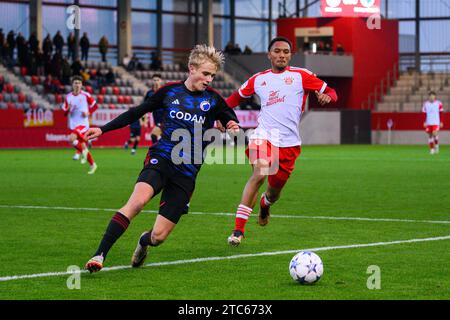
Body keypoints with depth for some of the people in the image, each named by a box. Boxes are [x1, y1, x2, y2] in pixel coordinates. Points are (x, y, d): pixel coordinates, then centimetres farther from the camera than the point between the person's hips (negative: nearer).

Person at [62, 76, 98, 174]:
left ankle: (83, 151, -5)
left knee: (72, 139, -30)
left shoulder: (86, 95, -5)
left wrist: (88, 113, -10)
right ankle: (92, 165, 28)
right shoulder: (68, 97, 4)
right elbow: (65, 112, 10)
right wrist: (68, 109, -13)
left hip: (83, 123, -5)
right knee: (82, 146, 12)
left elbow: (95, 106, 7)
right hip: (73, 125, 5)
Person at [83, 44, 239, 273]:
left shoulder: (213, 100, 3)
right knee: (137, 201, -32)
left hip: (186, 172, 1)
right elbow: (136, 112, 14)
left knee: (159, 236, -3)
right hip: (161, 159, -1)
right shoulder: (170, 91, 5)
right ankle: (100, 255, -28)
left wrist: (233, 129, -10)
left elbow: (231, 122, 16)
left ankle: (144, 241, 37)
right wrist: (103, 130, 10)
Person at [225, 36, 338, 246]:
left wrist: (327, 96, -17)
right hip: (264, 135, 0)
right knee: (259, 174, -27)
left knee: (275, 191, 9)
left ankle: (264, 205, 51)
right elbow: (236, 97, 27)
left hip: (288, 143, 1)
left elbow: (331, 92, 6)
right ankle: (238, 229, -24)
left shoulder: (300, 76, 5)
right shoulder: (258, 79, 12)